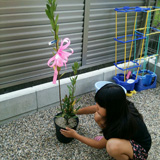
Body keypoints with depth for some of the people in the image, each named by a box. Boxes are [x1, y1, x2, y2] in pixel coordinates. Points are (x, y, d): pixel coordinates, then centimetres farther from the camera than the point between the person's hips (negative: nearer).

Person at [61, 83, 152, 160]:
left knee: (112, 145, -39)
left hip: (140, 148, -6)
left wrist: (75, 135, -13)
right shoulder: (119, 106, -21)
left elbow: (99, 145, -20)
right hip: (126, 135, 6)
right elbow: (95, 108, 2)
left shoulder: (122, 124, -39)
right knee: (98, 116, -11)